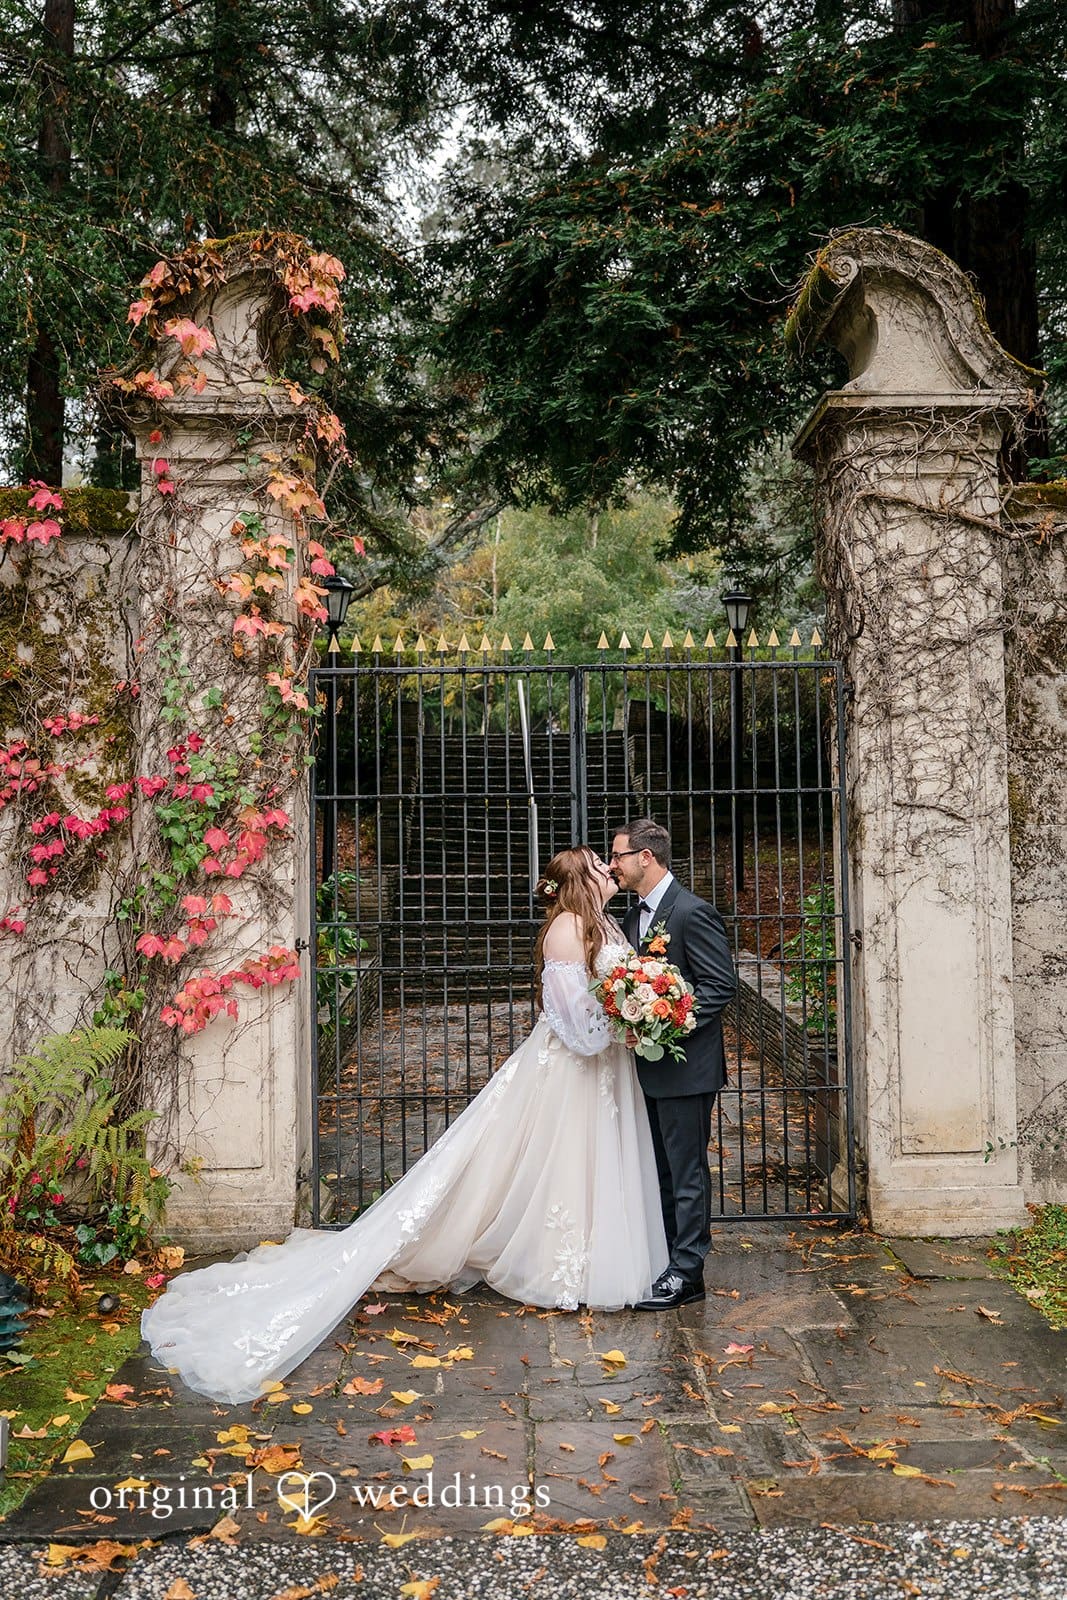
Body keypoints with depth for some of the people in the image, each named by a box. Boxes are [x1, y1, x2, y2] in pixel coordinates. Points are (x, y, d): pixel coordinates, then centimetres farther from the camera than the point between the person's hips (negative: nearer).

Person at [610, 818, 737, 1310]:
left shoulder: (693, 912, -15)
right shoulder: (634, 916, 13)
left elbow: (722, 984, -17)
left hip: (685, 1066, -9)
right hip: (650, 1067, 9)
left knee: (686, 1171, 1)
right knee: (661, 1169, 16)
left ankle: (686, 1272, 9)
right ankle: (668, 1258, 27)